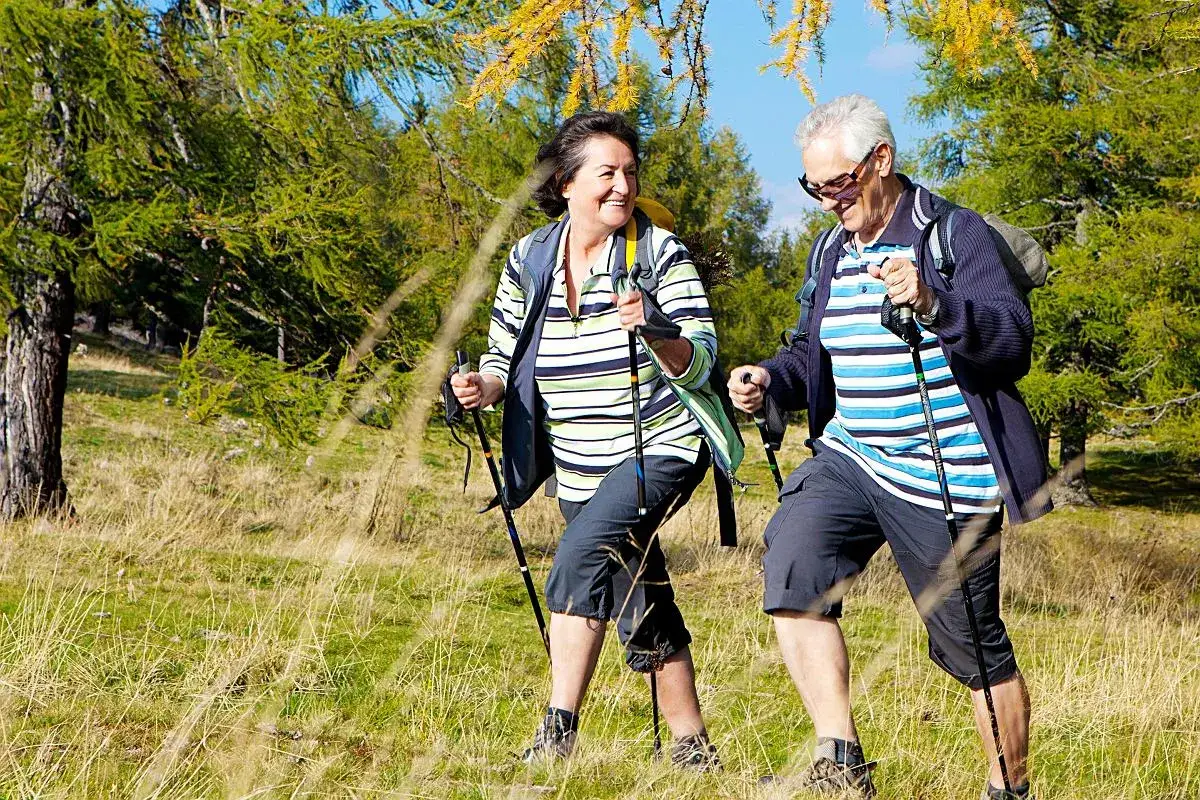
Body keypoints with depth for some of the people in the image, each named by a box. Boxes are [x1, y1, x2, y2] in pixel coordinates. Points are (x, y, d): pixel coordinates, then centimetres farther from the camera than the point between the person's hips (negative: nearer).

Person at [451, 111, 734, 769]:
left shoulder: (661, 253, -9)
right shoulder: (528, 262, 2)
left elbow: (699, 364, -13)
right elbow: (505, 357, 8)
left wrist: (650, 330, -32)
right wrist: (482, 386, -14)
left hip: (662, 448, -5)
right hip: (579, 467, 5)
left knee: (582, 557, -27)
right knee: (643, 613, 12)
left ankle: (556, 738, -24)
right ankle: (692, 753, 26)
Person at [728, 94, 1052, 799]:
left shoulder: (956, 234, -7)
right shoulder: (831, 252, 14)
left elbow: (1014, 341, -17)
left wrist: (934, 305, -35)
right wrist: (770, 379, -2)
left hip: (945, 477, -5)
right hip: (850, 460, 5)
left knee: (974, 645, 2)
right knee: (791, 557, -22)